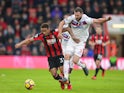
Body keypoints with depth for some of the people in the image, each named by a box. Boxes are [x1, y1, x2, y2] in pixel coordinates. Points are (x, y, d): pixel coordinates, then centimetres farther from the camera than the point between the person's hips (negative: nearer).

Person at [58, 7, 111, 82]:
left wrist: (106, 19, -48)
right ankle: (66, 77, -2)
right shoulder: (72, 18, -12)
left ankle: (83, 66, 20)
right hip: (72, 41, 3)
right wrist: (60, 33, -16)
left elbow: (97, 21, -29)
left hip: (81, 43, -3)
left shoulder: (86, 19, -21)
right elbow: (62, 23, -1)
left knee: (75, 61, -14)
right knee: (66, 57, -10)